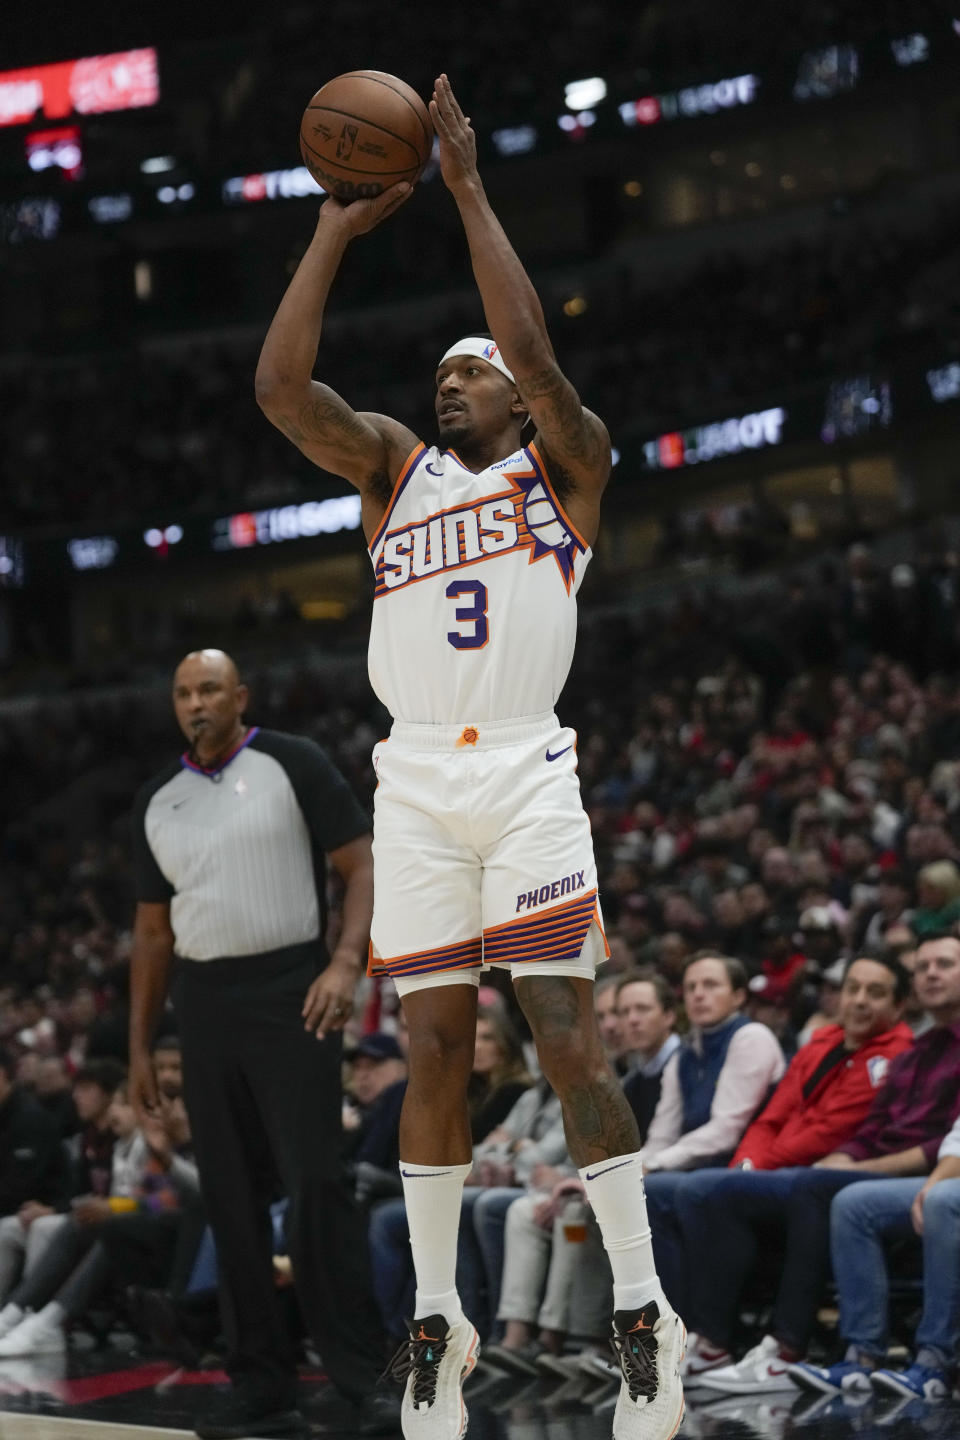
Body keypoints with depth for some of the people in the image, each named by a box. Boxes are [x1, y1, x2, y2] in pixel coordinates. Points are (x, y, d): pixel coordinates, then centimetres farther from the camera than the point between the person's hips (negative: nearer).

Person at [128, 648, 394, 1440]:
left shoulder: (291, 764, -2)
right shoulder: (157, 800, 12)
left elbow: (362, 867, -4)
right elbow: (153, 930, 17)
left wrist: (345, 963, -19)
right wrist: (140, 1045, 13)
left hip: (289, 993, -5)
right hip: (203, 1001, 5)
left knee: (316, 1183, -11)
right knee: (231, 1195, 5)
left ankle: (362, 1373, -5)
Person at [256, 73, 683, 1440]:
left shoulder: (562, 465, 9)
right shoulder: (396, 467, 18)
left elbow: (536, 355, -10)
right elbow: (280, 383, 3)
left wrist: (468, 188, -7)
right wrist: (337, 230, 2)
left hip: (528, 774, -3)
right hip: (417, 781, 4)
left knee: (570, 1044, -9)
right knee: (434, 1055, 5)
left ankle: (643, 1313, -5)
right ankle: (437, 1320, 13)